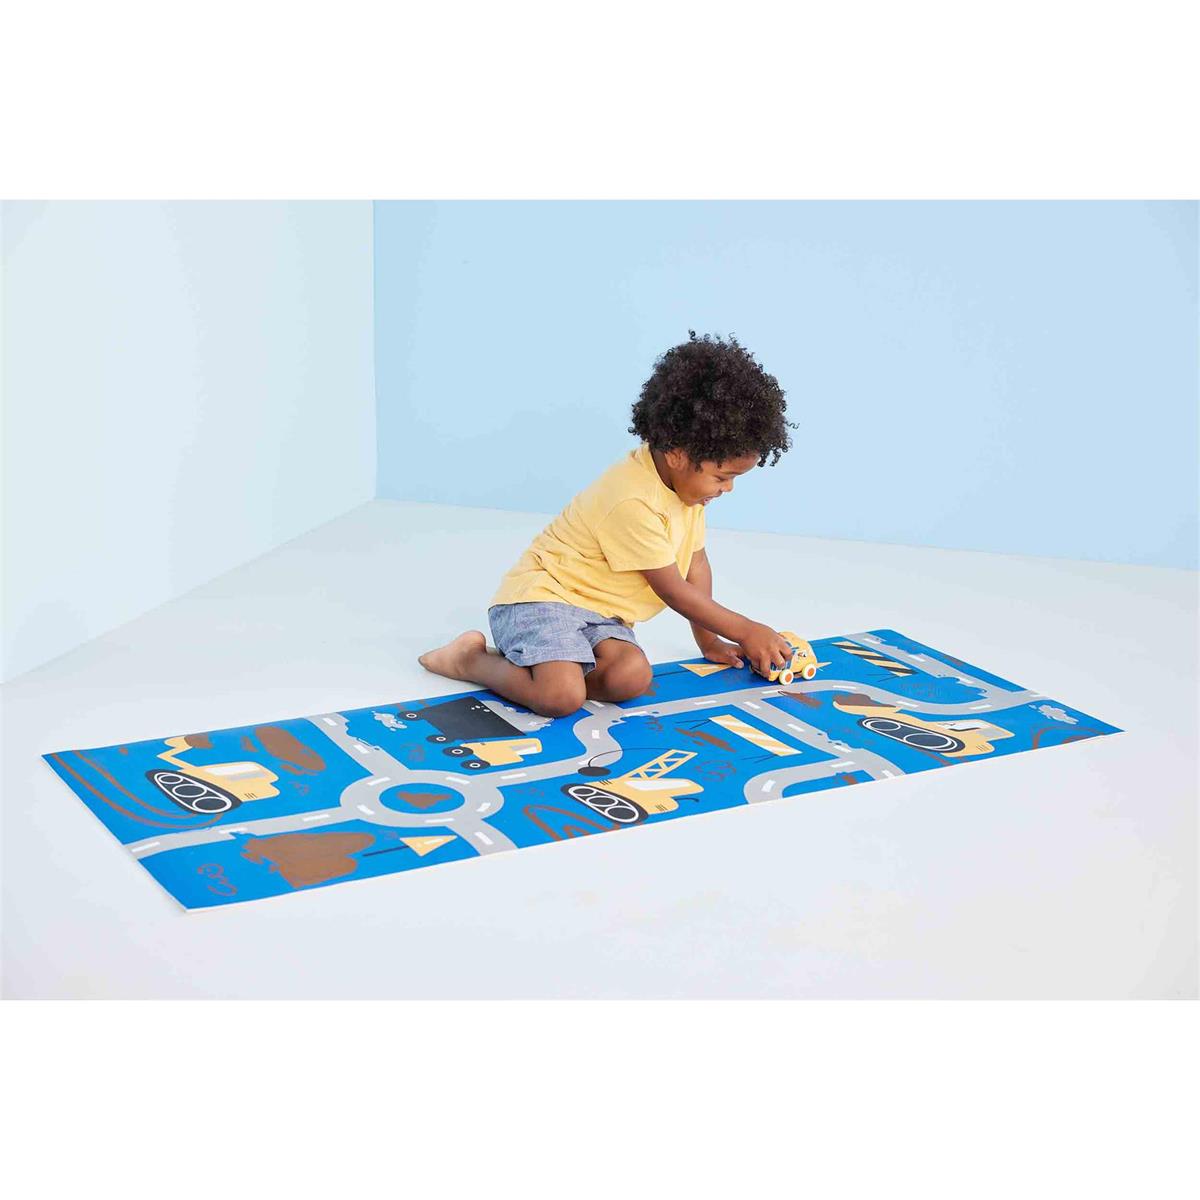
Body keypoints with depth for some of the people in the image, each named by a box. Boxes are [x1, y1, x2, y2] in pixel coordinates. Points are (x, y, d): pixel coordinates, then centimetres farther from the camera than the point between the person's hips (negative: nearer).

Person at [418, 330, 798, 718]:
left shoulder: (687, 479, 4)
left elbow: (696, 562, 16)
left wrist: (708, 641, 17)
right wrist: (747, 631, -8)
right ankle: (471, 659, -7)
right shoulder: (632, 501, -25)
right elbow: (672, 590, -17)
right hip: (541, 595, -8)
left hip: (599, 613, 8)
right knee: (562, 697, -32)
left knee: (632, 678, -23)